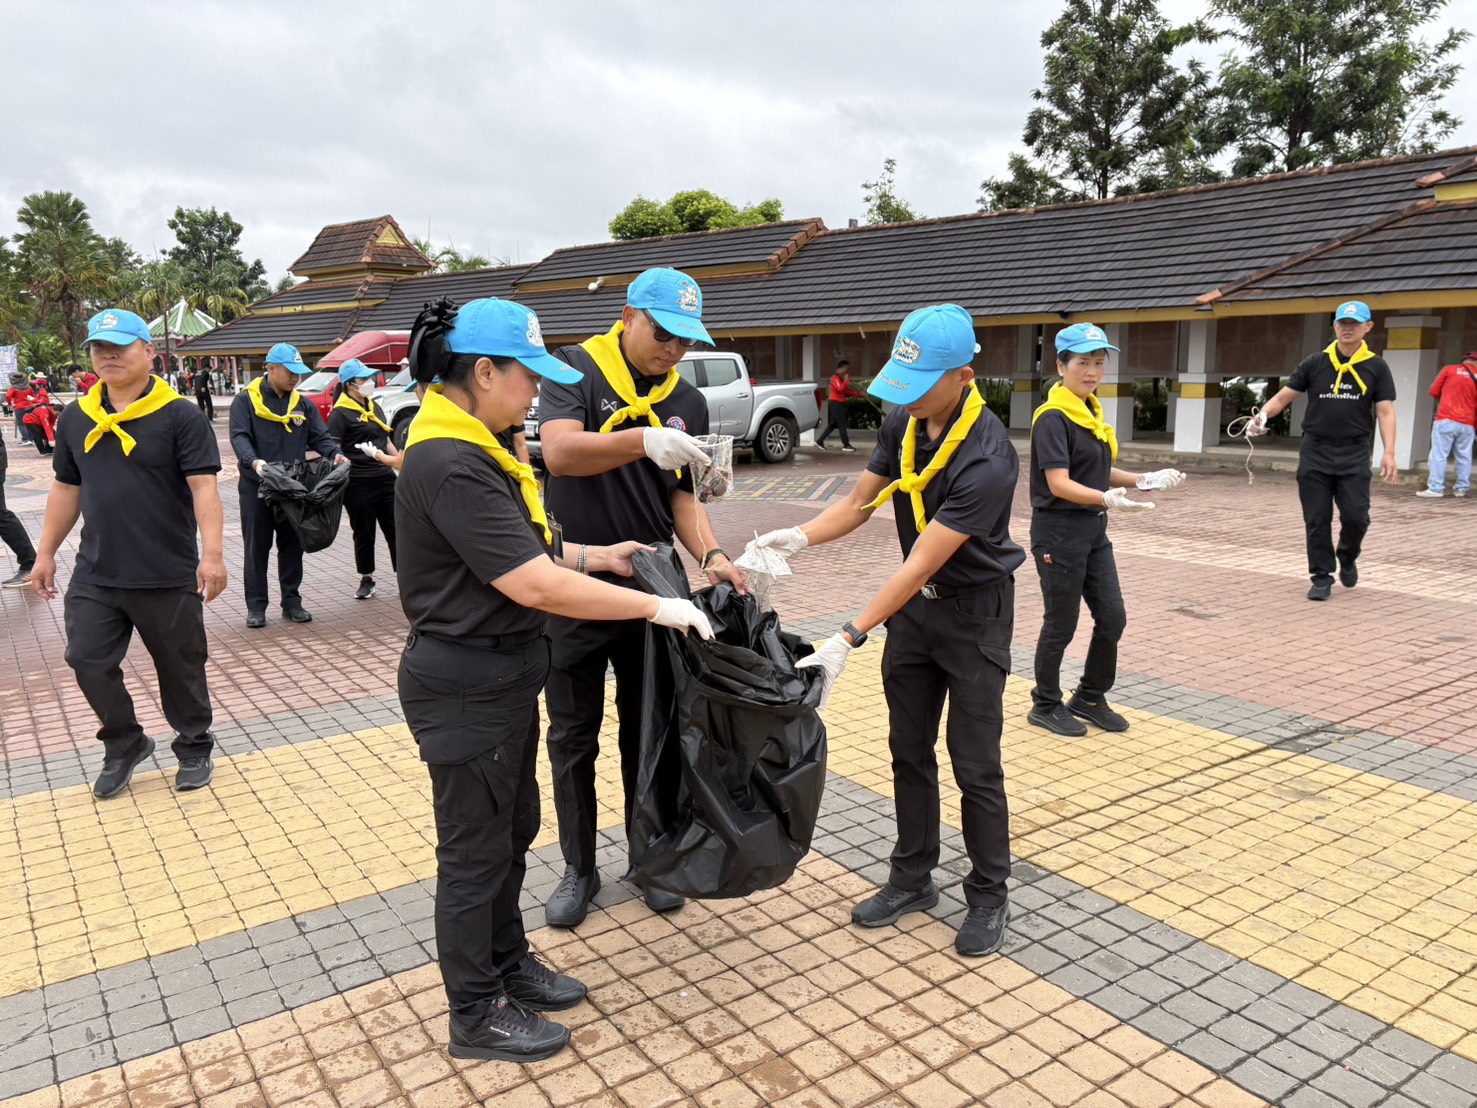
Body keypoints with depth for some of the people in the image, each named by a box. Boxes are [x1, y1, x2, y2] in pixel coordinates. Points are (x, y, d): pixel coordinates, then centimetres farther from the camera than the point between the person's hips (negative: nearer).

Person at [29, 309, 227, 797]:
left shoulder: (179, 415, -8)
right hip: (94, 577, 5)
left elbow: (204, 488, -16)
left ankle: (194, 749, 28)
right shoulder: (76, 418, 8)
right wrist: (46, 553, 14)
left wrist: (212, 555, -26)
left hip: (168, 577, -4)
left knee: (180, 668, 8)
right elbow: (67, 490, 16)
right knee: (89, 662, 5)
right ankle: (124, 745, 27)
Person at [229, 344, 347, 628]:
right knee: (257, 548, 3)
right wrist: (254, 461, -32)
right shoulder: (246, 401, -3)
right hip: (256, 487, -4)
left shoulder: (303, 405, 11)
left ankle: (292, 601, 20)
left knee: (292, 547, 9)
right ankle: (256, 606, 11)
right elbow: (239, 437, -12)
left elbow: (319, 436, 4)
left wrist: (335, 454, -17)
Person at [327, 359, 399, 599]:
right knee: (363, 534, 6)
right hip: (359, 483, -6)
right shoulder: (340, 414, -8)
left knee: (396, 528, 5)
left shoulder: (374, 406, 14)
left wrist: (401, 463, 19)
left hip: (385, 478, 6)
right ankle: (367, 580, 19)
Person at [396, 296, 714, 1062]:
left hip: (501, 674, 10)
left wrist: (594, 556, 6)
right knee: (476, 848, 6)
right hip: (466, 683, -10)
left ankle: (509, 964, 41)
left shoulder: (470, 450, 8)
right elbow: (535, 586, -30)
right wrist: (656, 608, -23)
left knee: (514, 826, 22)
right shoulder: (451, 466, -26)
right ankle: (477, 1016, 26)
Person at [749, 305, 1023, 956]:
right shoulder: (903, 422, -7)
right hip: (912, 605, 7)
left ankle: (988, 896, 21)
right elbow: (859, 503, 0)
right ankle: (913, 878, 29)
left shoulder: (986, 460, -30)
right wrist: (800, 537, -19)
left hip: (974, 612, -7)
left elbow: (922, 563, -32)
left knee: (974, 763, 2)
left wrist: (848, 639, -34)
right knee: (909, 750, 14)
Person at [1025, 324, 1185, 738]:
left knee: (1112, 617, 11)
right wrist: (1107, 498, -39)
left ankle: (1090, 698, 29)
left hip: (1094, 530, 8)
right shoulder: (1053, 418, -16)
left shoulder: (1092, 412, 11)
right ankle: (1045, 705, 21)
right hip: (1059, 531, -8)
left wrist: (1144, 480, 7)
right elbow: (1059, 483, -25)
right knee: (1061, 624, 3)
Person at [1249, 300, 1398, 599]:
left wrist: (1389, 454, -11)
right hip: (1315, 452, 1)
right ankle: (1322, 577, 12)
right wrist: (1262, 415, -14)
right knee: (1317, 520, 1)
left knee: (1355, 517, -5)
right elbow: (1284, 396, 7)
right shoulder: (1314, 363, 6)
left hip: (1355, 454, -1)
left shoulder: (1376, 367, 4)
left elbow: (1385, 411, 0)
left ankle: (1347, 559, 26)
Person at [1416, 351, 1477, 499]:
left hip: (1446, 420, -3)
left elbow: (1434, 391, 5)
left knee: (1439, 455, -5)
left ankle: (1436, 489, -10)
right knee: (1464, 457, 9)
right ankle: (1462, 488, 11)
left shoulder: (1450, 370, 3)